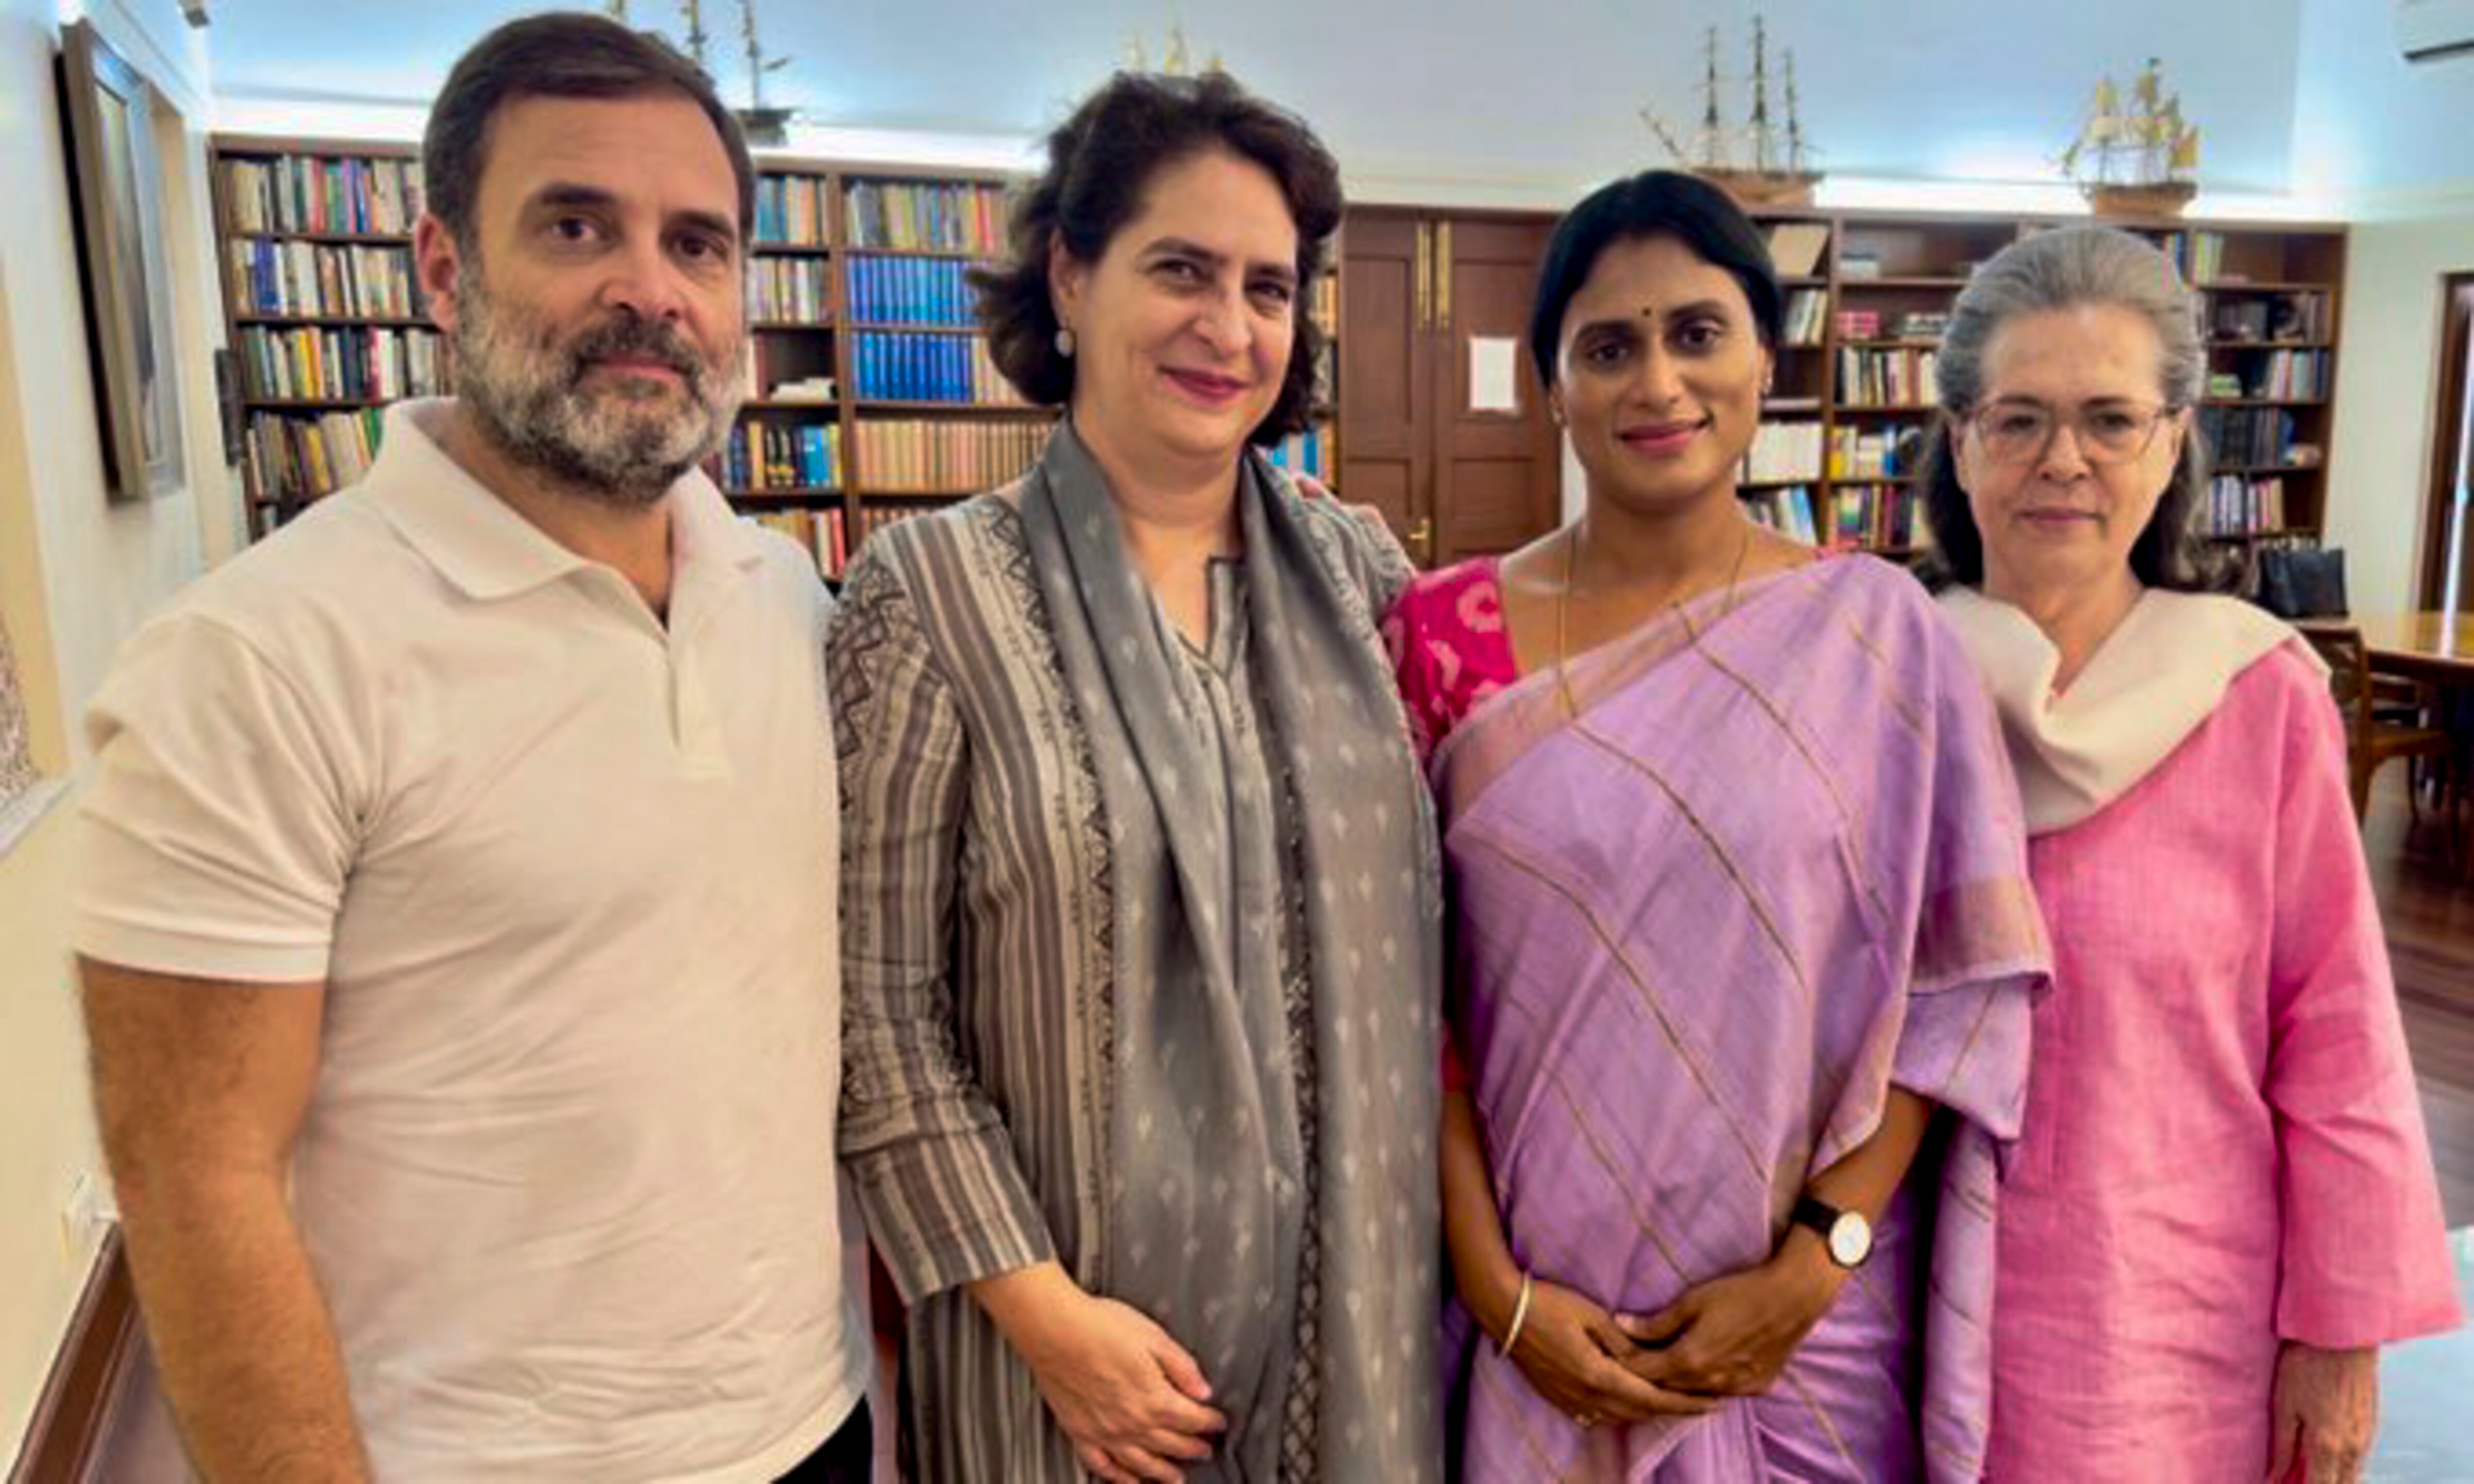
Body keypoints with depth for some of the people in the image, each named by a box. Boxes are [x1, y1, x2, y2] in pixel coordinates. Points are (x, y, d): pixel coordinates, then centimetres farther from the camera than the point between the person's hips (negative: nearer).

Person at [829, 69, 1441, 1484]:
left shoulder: (1358, 570, 1)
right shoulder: (934, 588, -12)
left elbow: (1414, 912, 8)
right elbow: (878, 1009, -11)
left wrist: (1445, 1224, 5)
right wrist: (1039, 1308, -13)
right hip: (1091, 1314, -3)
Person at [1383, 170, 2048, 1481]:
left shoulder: (1880, 632, -5)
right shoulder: (1446, 633, -6)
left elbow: (1953, 985, -5)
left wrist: (1812, 1264, -10)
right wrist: (1494, 1286, -9)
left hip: (1808, 1316, 0)